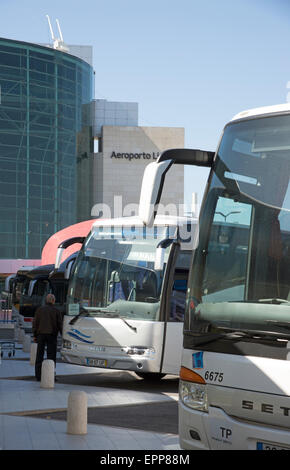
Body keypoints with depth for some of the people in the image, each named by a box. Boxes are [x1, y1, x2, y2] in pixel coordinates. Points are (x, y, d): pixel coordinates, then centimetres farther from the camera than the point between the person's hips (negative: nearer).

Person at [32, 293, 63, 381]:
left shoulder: (39, 309, 5)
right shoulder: (56, 311, -1)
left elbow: (35, 323, 5)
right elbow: (60, 324, -1)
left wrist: (34, 335, 10)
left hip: (41, 334, 2)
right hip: (52, 334, -2)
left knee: (39, 355, 7)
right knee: (51, 356, 0)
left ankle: (38, 375, 6)